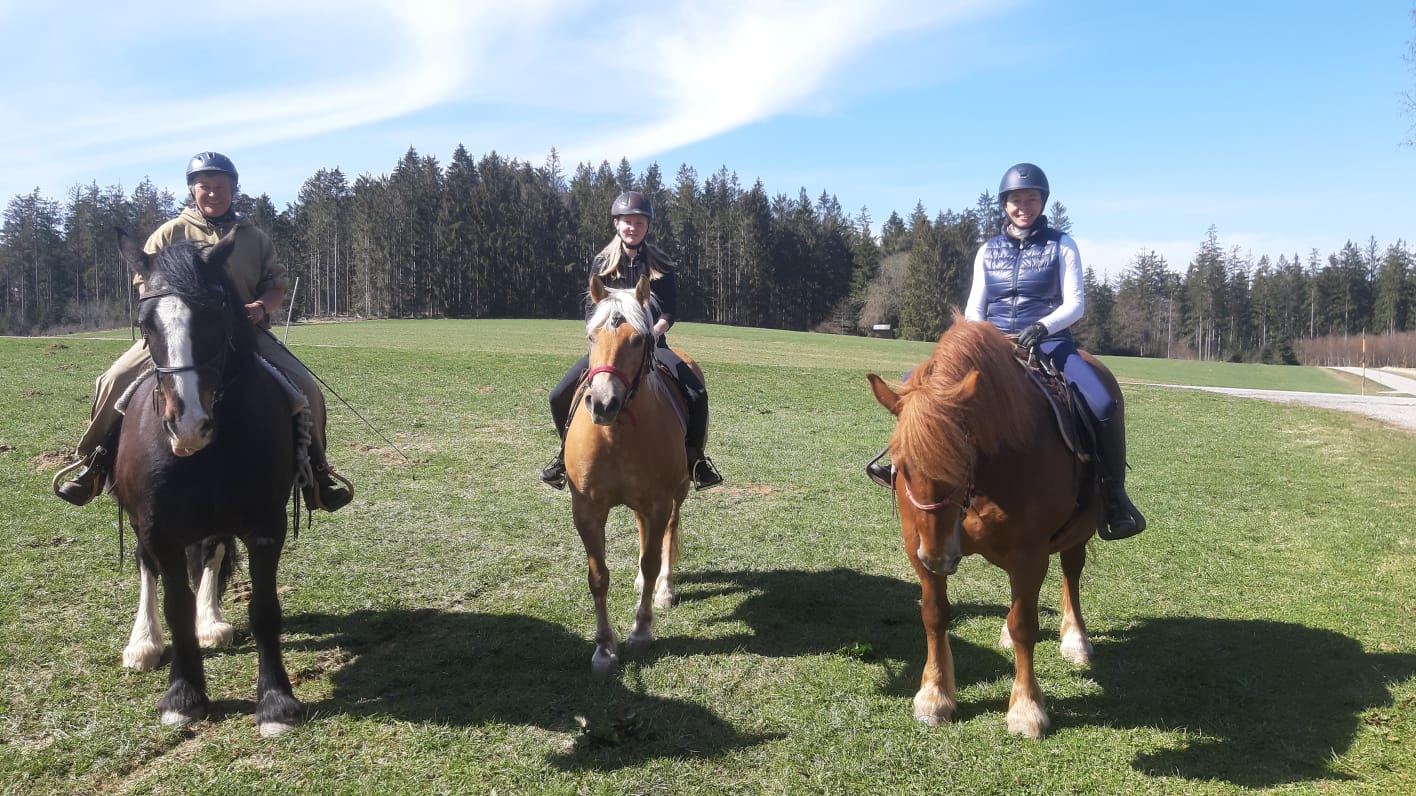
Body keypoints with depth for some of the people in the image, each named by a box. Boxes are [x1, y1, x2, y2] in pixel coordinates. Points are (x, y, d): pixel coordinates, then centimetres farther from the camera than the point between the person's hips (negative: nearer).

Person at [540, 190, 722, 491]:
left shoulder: (661, 263, 3)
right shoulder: (602, 262, 5)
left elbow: (670, 310, 1)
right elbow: (591, 308, 4)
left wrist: (654, 331, -17)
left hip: (652, 342, -1)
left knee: (697, 394, -23)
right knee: (560, 396, -12)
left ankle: (694, 455, -1)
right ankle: (567, 449, 15)